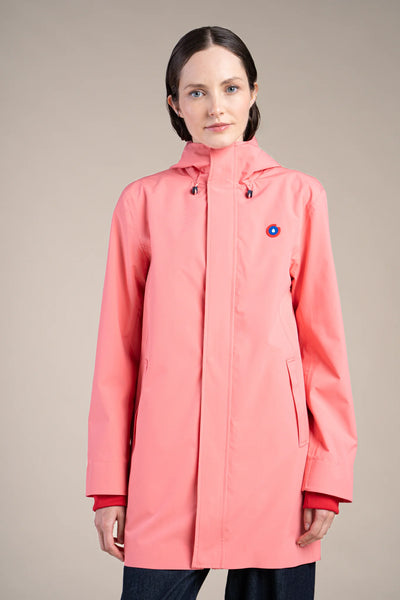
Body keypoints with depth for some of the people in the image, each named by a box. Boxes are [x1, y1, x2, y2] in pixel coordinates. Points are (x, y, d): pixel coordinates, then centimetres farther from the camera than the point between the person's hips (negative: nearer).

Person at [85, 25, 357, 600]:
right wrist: (109, 485, 3)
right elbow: (118, 350, 7)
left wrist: (327, 475, -1)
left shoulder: (299, 196, 5)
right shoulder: (144, 201, 6)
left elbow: (323, 341, 5)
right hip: (167, 466, 0)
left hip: (272, 464, 0)